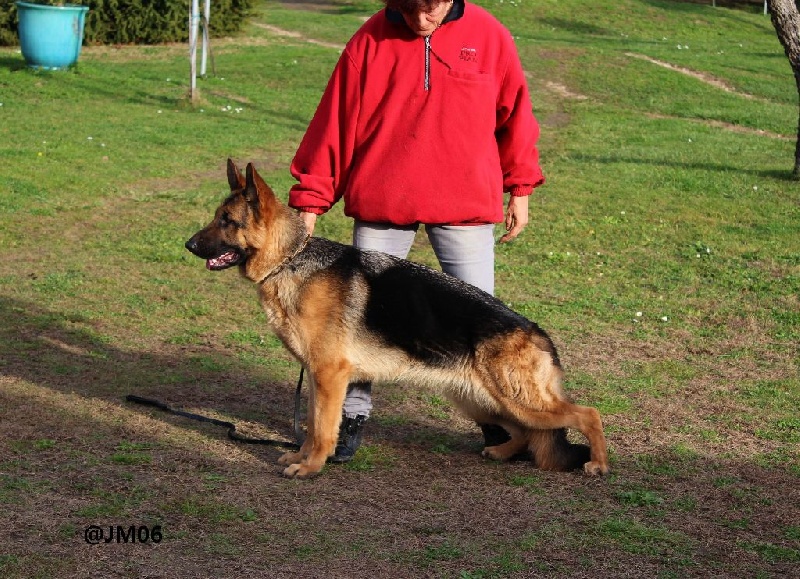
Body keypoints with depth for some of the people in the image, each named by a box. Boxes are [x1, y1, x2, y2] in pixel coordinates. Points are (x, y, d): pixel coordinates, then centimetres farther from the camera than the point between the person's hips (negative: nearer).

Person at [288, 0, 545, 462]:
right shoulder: (371, 41, -4)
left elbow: (514, 111, 8)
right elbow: (336, 120, -2)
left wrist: (520, 189, 9)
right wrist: (310, 201, -4)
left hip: (466, 201, 0)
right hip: (381, 203, 0)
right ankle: (354, 415, 18)